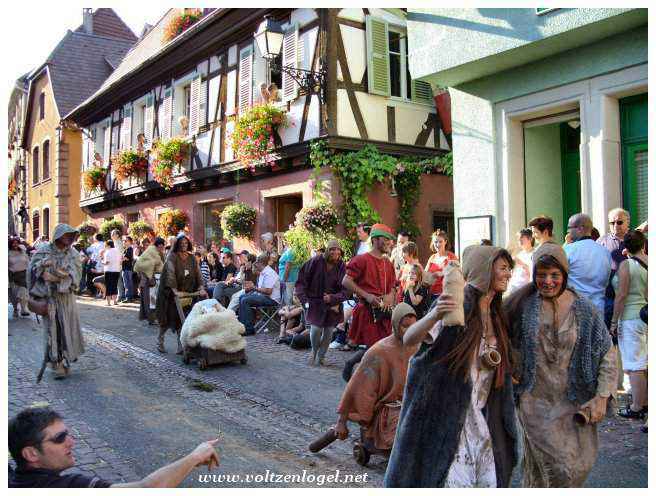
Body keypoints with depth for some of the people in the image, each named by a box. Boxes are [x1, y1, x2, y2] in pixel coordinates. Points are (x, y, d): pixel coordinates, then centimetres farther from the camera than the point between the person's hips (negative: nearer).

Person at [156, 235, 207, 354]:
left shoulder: (191, 258, 5)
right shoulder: (172, 257, -11)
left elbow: (197, 273, 1)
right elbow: (170, 274, -21)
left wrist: (201, 288, -13)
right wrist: (175, 291, -31)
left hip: (186, 293, 4)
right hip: (170, 292, -3)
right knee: (168, 317, 3)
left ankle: (181, 346, 3)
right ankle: (160, 341, 24)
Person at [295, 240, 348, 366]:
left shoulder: (341, 266, -8)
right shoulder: (315, 262, -11)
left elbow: (345, 289, -7)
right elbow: (301, 281, -4)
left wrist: (333, 298, -23)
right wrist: (304, 300, -11)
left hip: (333, 305, 2)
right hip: (316, 302, -2)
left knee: (328, 332, 6)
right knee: (315, 329, -10)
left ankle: (321, 357, 28)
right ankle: (314, 351, 21)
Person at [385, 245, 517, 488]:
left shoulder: (497, 315, 11)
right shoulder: (456, 304, -12)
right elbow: (408, 340, -25)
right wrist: (435, 315, -41)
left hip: (483, 419, 7)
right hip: (448, 413, -7)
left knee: (489, 481, 10)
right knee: (451, 479, -2)